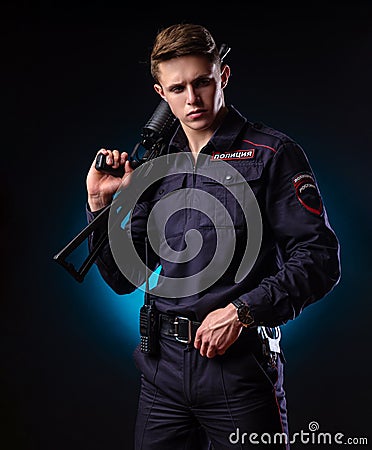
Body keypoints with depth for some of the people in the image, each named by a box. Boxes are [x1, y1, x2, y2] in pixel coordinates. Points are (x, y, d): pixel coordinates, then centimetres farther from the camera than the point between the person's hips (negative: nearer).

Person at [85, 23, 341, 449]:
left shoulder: (272, 154, -3)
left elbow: (320, 260, -9)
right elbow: (123, 278, 13)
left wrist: (242, 311, -16)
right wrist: (100, 204, 1)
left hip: (240, 366, -4)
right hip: (164, 366, 5)